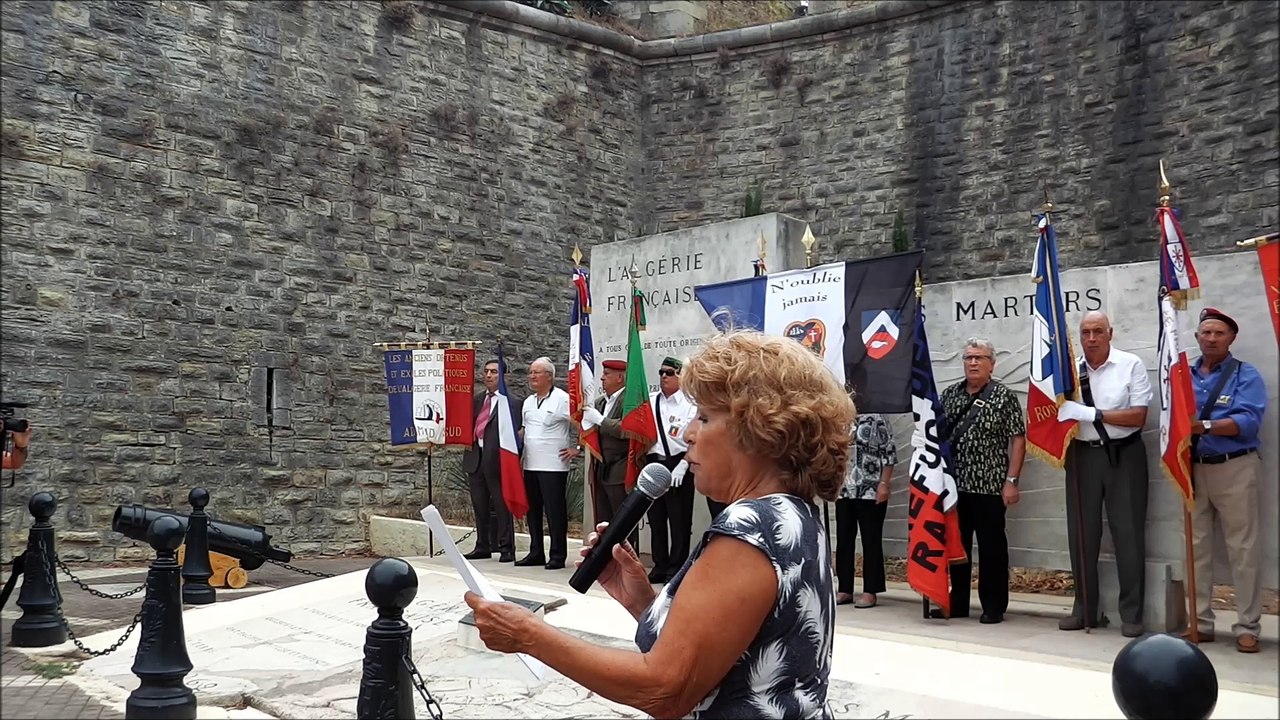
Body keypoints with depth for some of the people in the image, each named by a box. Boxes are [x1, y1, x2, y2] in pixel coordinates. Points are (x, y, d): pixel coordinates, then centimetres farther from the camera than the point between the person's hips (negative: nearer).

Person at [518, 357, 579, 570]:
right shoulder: (528, 401, 14)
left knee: (555, 511, -3)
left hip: (554, 465, -7)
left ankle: (558, 556, 4)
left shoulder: (562, 399, -9)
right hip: (530, 465, 7)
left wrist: (575, 448, -9)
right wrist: (518, 450, 15)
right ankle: (536, 553, 21)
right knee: (532, 510, 12)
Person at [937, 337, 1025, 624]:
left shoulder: (1004, 396, -2)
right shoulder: (949, 394, 10)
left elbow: (1018, 439, -5)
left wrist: (1011, 480, -11)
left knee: (992, 546, 3)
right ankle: (957, 603, 21)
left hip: (989, 485, -4)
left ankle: (994, 607, 13)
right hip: (953, 483, 4)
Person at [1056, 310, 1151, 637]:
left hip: (1124, 454, -3)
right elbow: (1061, 413, 13)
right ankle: (1085, 609, 19)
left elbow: (1138, 416, -11)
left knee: (1128, 533, 2)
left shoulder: (1131, 364, -5)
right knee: (1082, 533, 8)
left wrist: (1091, 414, -18)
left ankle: (1132, 614, 11)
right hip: (1083, 455, 4)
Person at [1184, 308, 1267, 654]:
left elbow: (1248, 421, -15)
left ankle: (1247, 627, 6)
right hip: (1194, 468, 4)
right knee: (1196, 548, 8)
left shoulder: (1246, 375, 0)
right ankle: (1200, 622, 17)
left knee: (1243, 549, -1)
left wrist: (1203, 425, -25)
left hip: (1235, 469, -4)